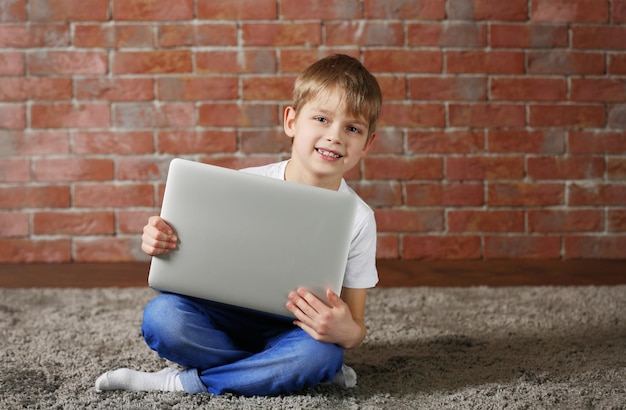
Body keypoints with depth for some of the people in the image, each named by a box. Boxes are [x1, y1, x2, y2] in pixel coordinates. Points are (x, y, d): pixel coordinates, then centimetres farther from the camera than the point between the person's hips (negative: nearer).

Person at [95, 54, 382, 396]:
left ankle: (183, 382, -18)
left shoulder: (359, 219, -11)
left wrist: (346, 331, -32)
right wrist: (162, 246, -24)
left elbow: (356, 327, -7)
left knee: (322, 352, -34)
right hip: (227, 316, 0)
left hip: (291, 330, 0)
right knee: (161, 315, -28)